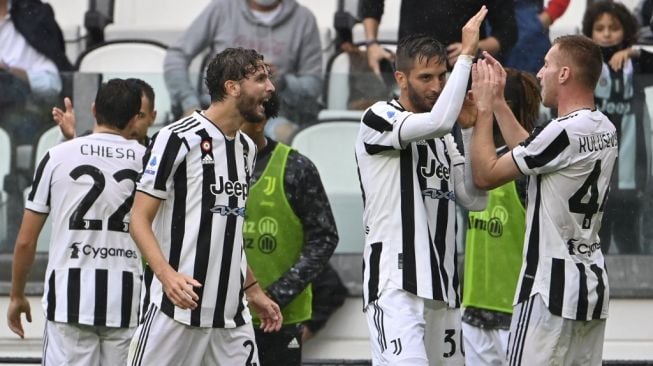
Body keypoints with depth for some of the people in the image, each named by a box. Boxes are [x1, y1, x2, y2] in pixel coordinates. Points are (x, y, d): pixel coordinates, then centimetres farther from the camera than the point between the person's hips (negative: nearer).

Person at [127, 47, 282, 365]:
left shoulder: (246, 148, 16)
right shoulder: (178, 138, -8)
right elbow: (139, 220, -10)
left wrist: (253, 290, 25)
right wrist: (166, 274, -25)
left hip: (230, 312, 7)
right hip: (177, 307, -7)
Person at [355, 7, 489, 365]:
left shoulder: (442, 138, 19)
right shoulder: (378, 119, -5)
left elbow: (474, 199, 9)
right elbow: (437, 121, -24)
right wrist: (467, 53, -17)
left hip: (441, 280, 8)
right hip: (395, 282, -8)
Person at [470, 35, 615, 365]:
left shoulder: (564, 132, -18)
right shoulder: (605, 130, 9)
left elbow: (485, 175, -11)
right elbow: (532, 156, 22)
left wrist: (484, 107, 0)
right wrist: (498, 102, 22)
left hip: (552, 289, -9)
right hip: (593, 285, 9)